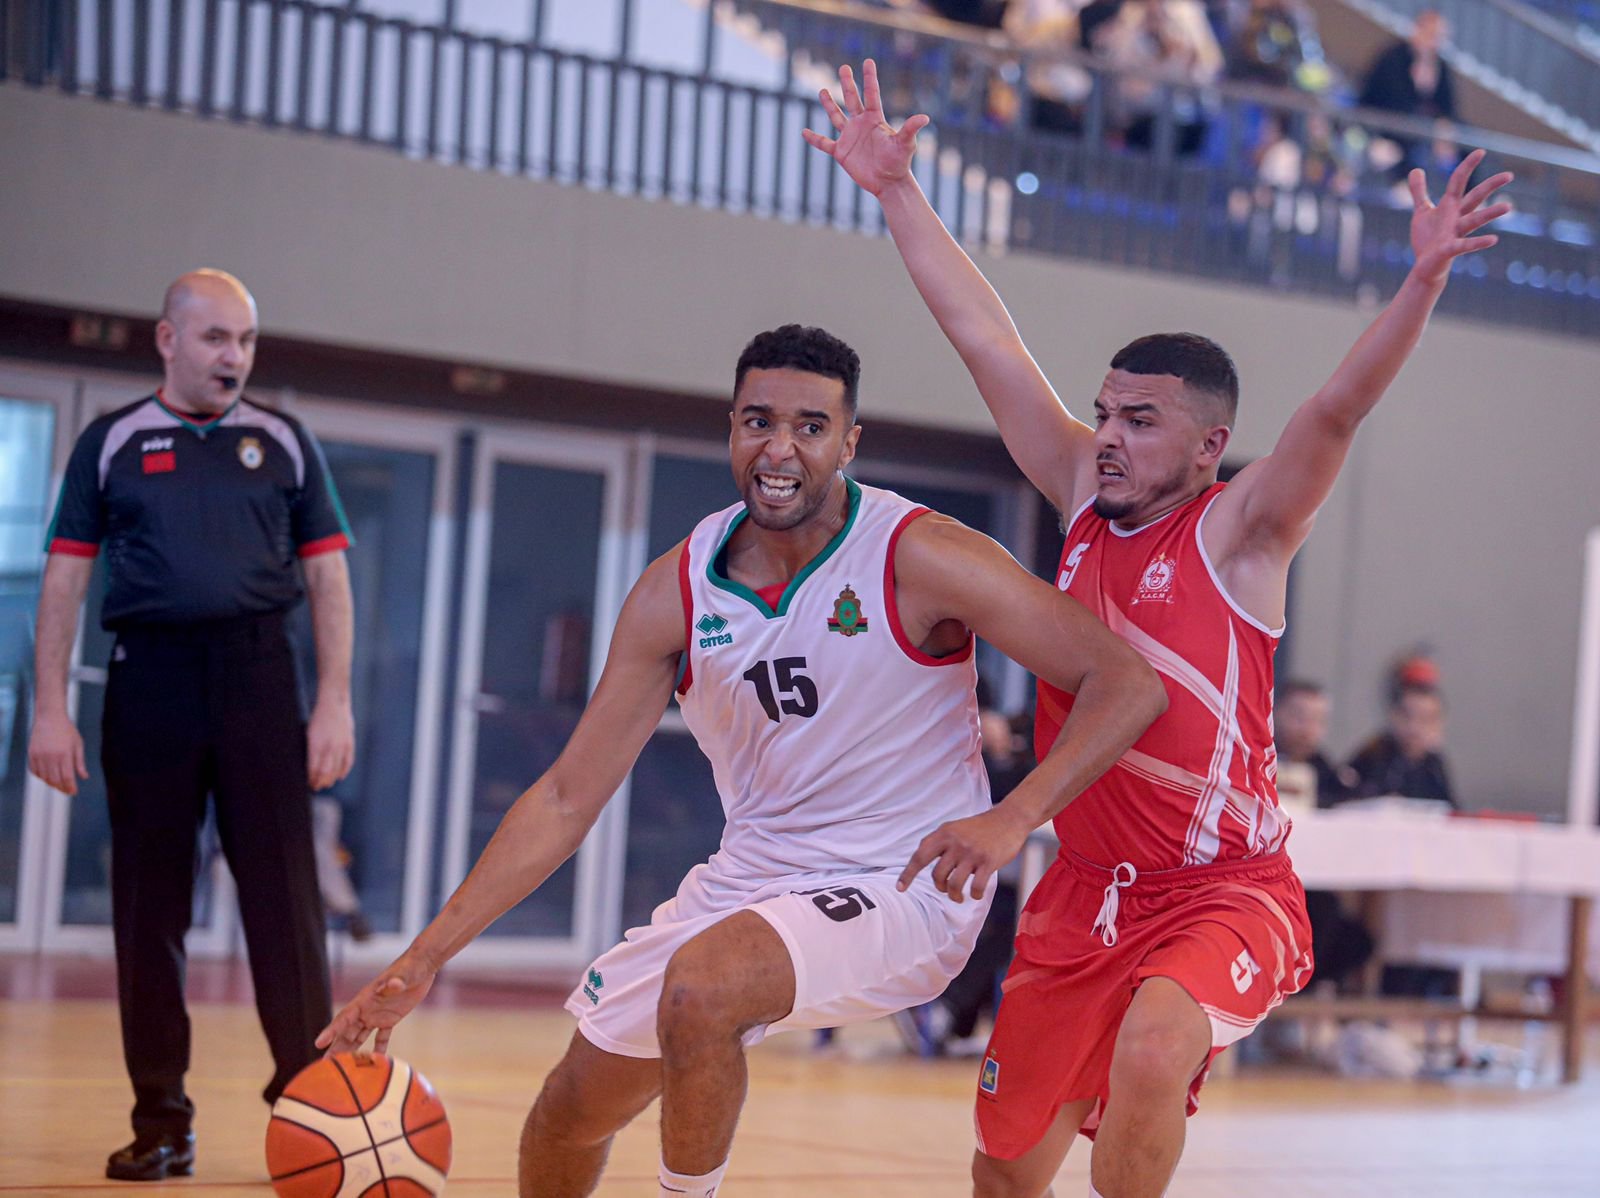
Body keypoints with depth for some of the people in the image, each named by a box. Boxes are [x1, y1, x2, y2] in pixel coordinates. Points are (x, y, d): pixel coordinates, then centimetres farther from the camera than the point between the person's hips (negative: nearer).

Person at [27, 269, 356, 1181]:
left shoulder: (283, 443, 11)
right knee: (150, 906, 3)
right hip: (151, 677, 0)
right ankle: (162, 1121, 10)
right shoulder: (112, 444, 9)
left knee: (283, 894, -5)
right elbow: (65, 580, 7)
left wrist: (335, 703, -1)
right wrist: (52, 710, -2)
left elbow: (327, 577, 9)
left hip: (258, 674, 0)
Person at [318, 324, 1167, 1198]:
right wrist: (424, 961, -9)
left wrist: (1013, 819, -33)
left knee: (700, 987, -33)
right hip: (753, 879, 6)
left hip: (902, 892, -6)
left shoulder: (918, 559, -18)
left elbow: (1126, 684, -18)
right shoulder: (679, 588, -5)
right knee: (574, 1107, 11)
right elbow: (566, 800, -2)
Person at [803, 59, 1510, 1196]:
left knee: (1153, 1048, -37)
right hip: (1087, 889, 6)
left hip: (1226, 895, -6)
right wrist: (897, 190, 7)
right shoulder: (1087, 496, 4)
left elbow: (1337, 408, -26)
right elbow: (987, 339, 6)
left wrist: (1423, 283, -41)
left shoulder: (1238, 531, -10)